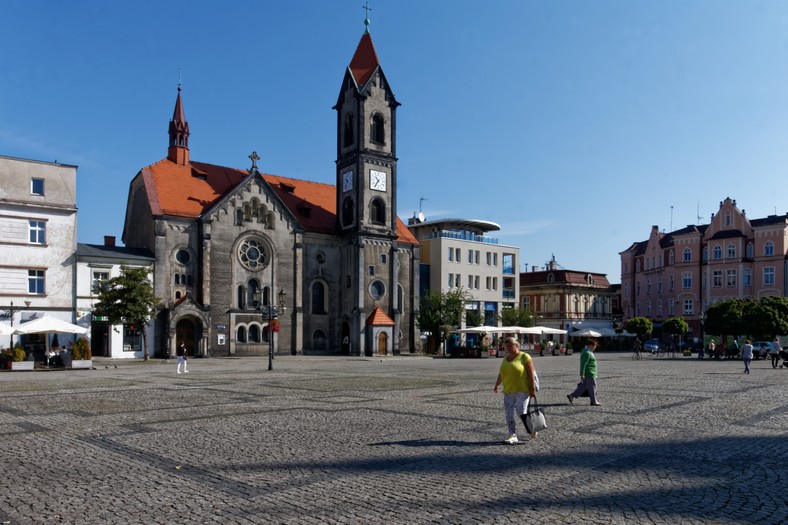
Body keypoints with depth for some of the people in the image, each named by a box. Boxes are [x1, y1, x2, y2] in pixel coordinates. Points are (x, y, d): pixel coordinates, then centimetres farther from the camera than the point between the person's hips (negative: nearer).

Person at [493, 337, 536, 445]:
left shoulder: (524, 357, -7)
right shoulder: (505, 359, 13)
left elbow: (531, 374, -11)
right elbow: (501, 374, 21)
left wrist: (533, 389, -15)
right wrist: (496, 385, 22)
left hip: (522, 390, -6)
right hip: (508, 391, 6)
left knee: (521, 413, -9)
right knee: (509, 414, -1)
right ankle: (513, 436, 6)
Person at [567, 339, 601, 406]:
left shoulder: (587, 351, 15)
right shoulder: (587, 353, -18)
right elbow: (583, 364, -23)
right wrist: (582, 374, -25)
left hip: (588, 373, 10)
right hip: (589, 374, -10)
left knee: (583, 386, 11)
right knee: (592, 387, -1)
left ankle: (571, 396, 10)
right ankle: (593, 402, 7)